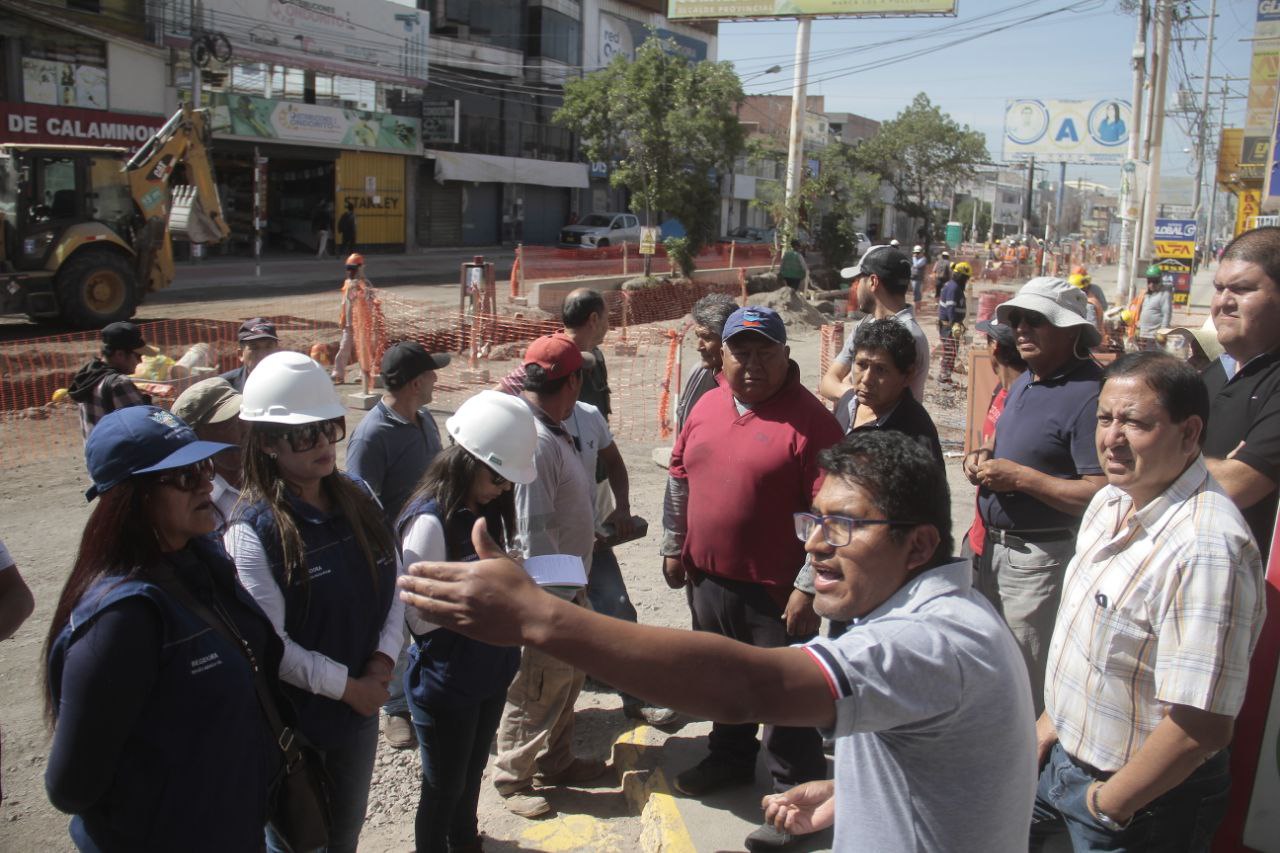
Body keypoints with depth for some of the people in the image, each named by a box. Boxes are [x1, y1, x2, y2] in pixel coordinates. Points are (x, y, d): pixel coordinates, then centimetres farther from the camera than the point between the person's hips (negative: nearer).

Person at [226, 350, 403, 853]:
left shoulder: (359, 500, -1)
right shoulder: (255, 529, -19)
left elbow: (395, 584, 3)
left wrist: (383, 660, -11)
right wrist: (346, 686, -16)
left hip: (361, 709, 6)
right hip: (292, 721, -5)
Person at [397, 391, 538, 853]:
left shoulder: (488, 509, 0)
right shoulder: (430, 521, -25)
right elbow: (420, 618, -24)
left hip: (491, 670, 8)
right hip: (446, 681, -7)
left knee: (472, 773, 27)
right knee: (444, 786, 13)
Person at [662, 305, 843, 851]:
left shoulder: (809, 420, -15)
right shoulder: (708, 406, 5)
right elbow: (679, 479, 15)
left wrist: (809, 588, -18)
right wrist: (674, 548, 15)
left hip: (775, 591, -6)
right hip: (709, 579, 7)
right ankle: (730, 759, 46)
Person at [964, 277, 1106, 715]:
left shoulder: (1087, 395, -22)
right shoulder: (1024, 382, 9)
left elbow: (1103, 494, -28)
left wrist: (1020, 477, -25)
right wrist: (987, 454, 3)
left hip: (1043, 559, -10)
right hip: (996, 546, 10)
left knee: (1029, 686, 4)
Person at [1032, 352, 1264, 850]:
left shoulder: (1206, 548, -31)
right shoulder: (1113, 500, -1)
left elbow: (1202, 728, -31)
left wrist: (1109, 804, -19)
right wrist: (1054, 718, 14)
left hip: (1144, 797, -8)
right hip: (1066, 755, 8)